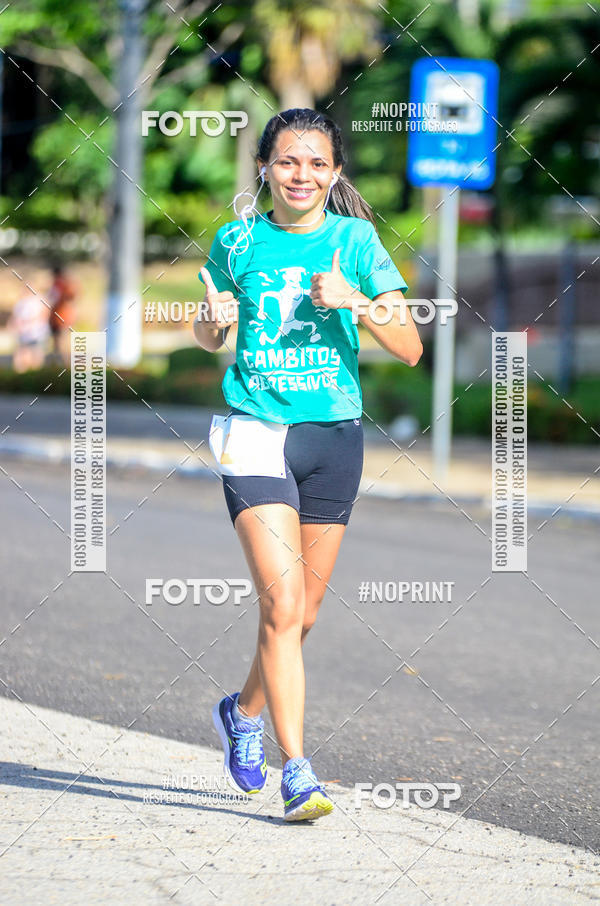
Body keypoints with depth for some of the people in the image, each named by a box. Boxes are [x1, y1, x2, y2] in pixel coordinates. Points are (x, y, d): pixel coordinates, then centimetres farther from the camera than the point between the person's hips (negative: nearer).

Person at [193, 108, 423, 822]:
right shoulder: (238, 242, 2)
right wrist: (214, 320, -6)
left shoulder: (355, 240, 1)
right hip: (256, 433, -2)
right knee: (281, 603, -15)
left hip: (334, 435, 2)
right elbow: (205, 335, 17)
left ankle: (244, 710, 41)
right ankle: (297, 775, -12)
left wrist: (354, 301, -19)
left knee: (303, 613, 12)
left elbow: (410, 348, -3)